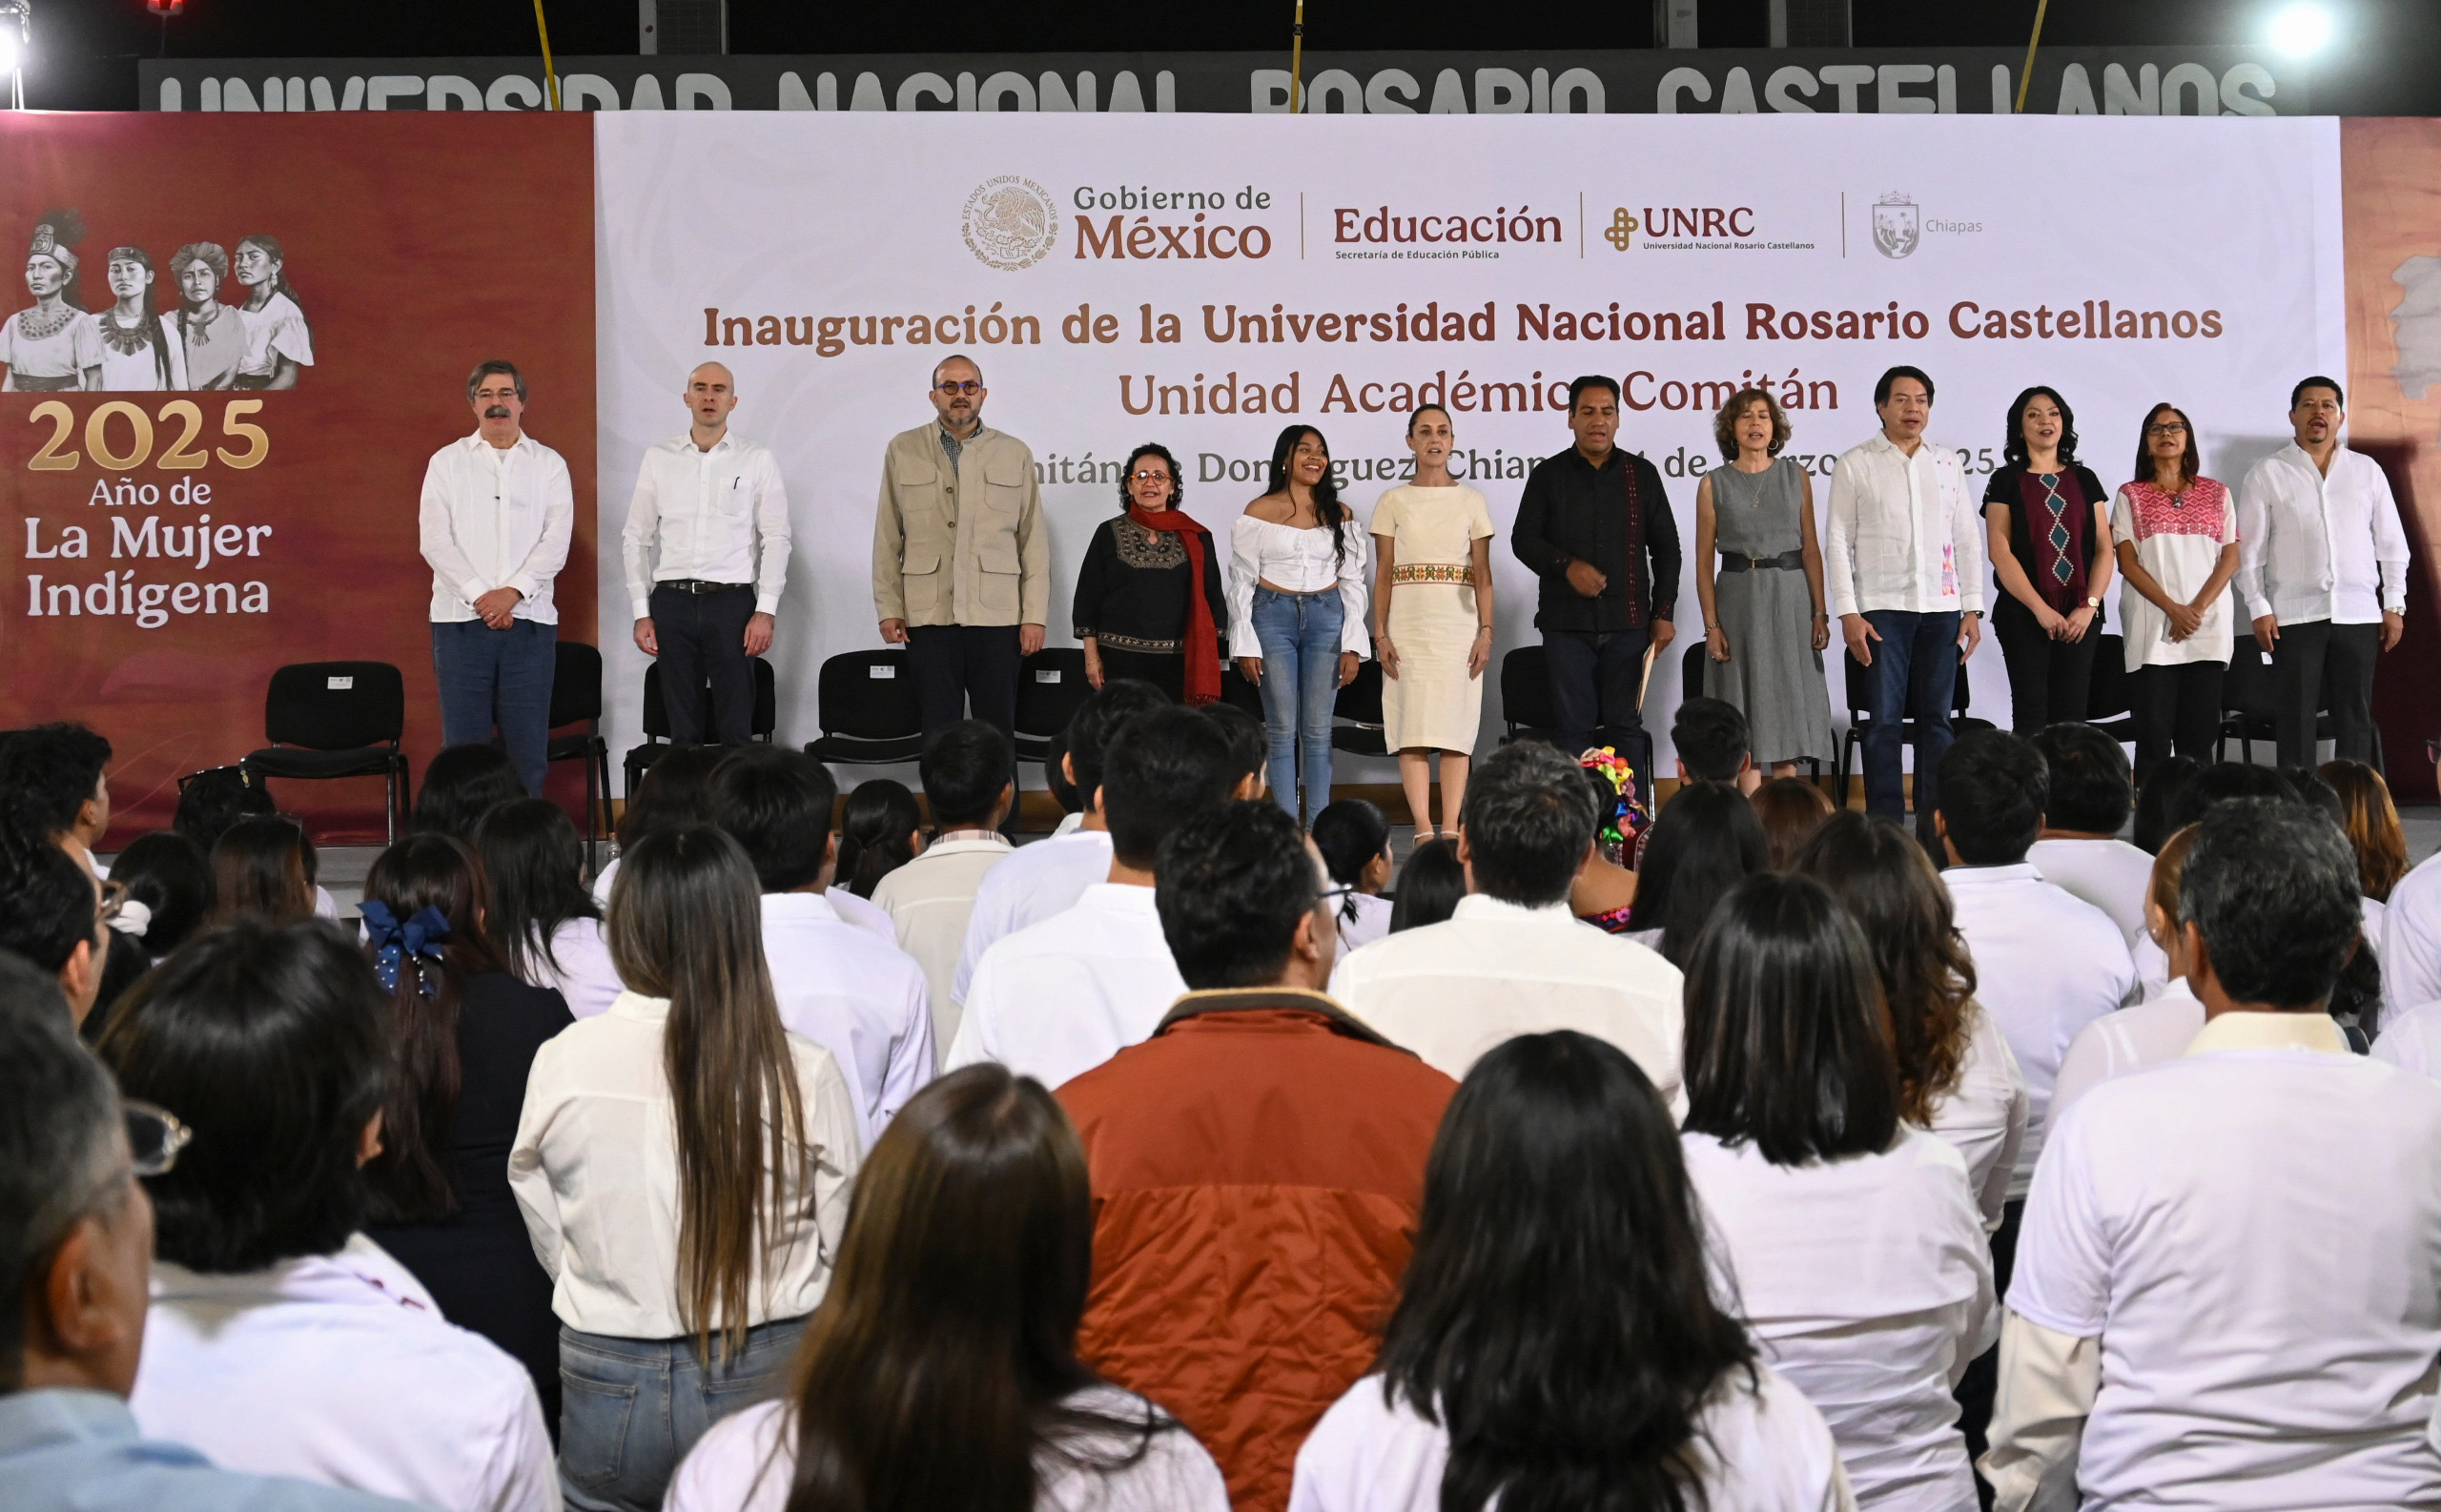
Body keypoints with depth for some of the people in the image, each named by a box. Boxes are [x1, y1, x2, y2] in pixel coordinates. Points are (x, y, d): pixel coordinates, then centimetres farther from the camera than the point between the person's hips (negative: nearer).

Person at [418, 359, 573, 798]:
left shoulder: (549, 464, 10)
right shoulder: (447, 462, 10)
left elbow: (557, 540, -1)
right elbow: (435, 539, 0)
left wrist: (512, 592, -13)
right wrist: (478, 595, -11)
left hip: (529, 617, 0)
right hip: (460, 617, 0)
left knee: (527, 743, 0)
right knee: (464, 741, -1)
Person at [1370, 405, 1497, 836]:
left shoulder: (1472, 502, 9)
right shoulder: (1393, 502, 7)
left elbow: (1483, 574, 6)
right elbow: (1383, 574, 5)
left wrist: (1486, 631, -3)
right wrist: (1380, 634, -3)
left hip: (1459, 623, 0)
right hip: (1408, 625, 0)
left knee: (1455, 725, -3)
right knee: (1413, 725, -6)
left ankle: (1451, 828, -2)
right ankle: (1423, 828, -6)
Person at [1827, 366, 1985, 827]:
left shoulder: (1947, 462, 13)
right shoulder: (1855, 464, 3)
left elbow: (1967, 538, 13)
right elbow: (1838, 541, 0)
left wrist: (1973, 608, 5)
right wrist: (1848, 613, -8)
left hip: (1942, 607, 3)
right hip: (1882, 608, -3)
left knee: (1937, 719, 5)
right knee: (1884, 719, -3)